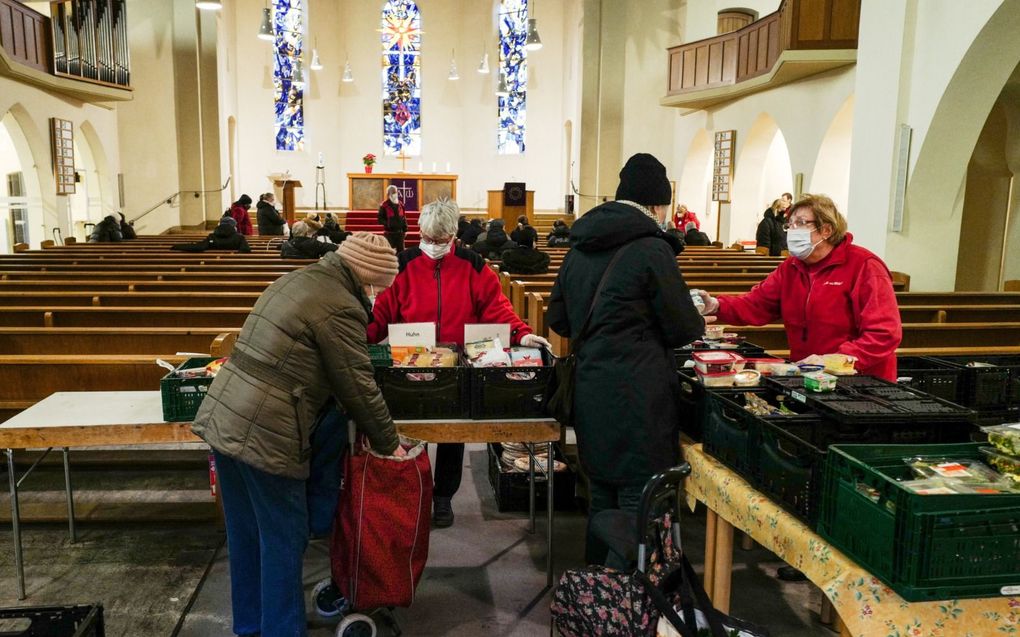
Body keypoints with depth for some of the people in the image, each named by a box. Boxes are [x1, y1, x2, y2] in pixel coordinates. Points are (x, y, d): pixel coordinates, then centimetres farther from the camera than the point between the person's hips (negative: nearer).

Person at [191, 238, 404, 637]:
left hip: (222, 417, 10)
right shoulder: (340, 308, -16)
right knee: (283, 540, 7)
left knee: (244, 533, 21)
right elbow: (359, 388, -10)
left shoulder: (297, 279, 13)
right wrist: (388, 444, 5)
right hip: (266, 435, -9)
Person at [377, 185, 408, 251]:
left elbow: (404, 218, 14)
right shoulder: (384, 206, -7)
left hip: (400, 232, 5)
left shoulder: (400, 205, 9)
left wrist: (405, 229, 10)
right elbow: (380, 219, -7)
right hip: (389, 233, -5)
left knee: (401, 251, 10)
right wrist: (387, 224, -22)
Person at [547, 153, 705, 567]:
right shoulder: (651, 249, -11)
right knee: (639, 505, 2)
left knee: (601, 498, 19)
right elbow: (682, 329, -6)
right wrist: (696, 320, 16)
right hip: (637, 396, -7)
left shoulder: (580, 248, 10)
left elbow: (558, 319, 17)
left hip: (589, 390, 8)